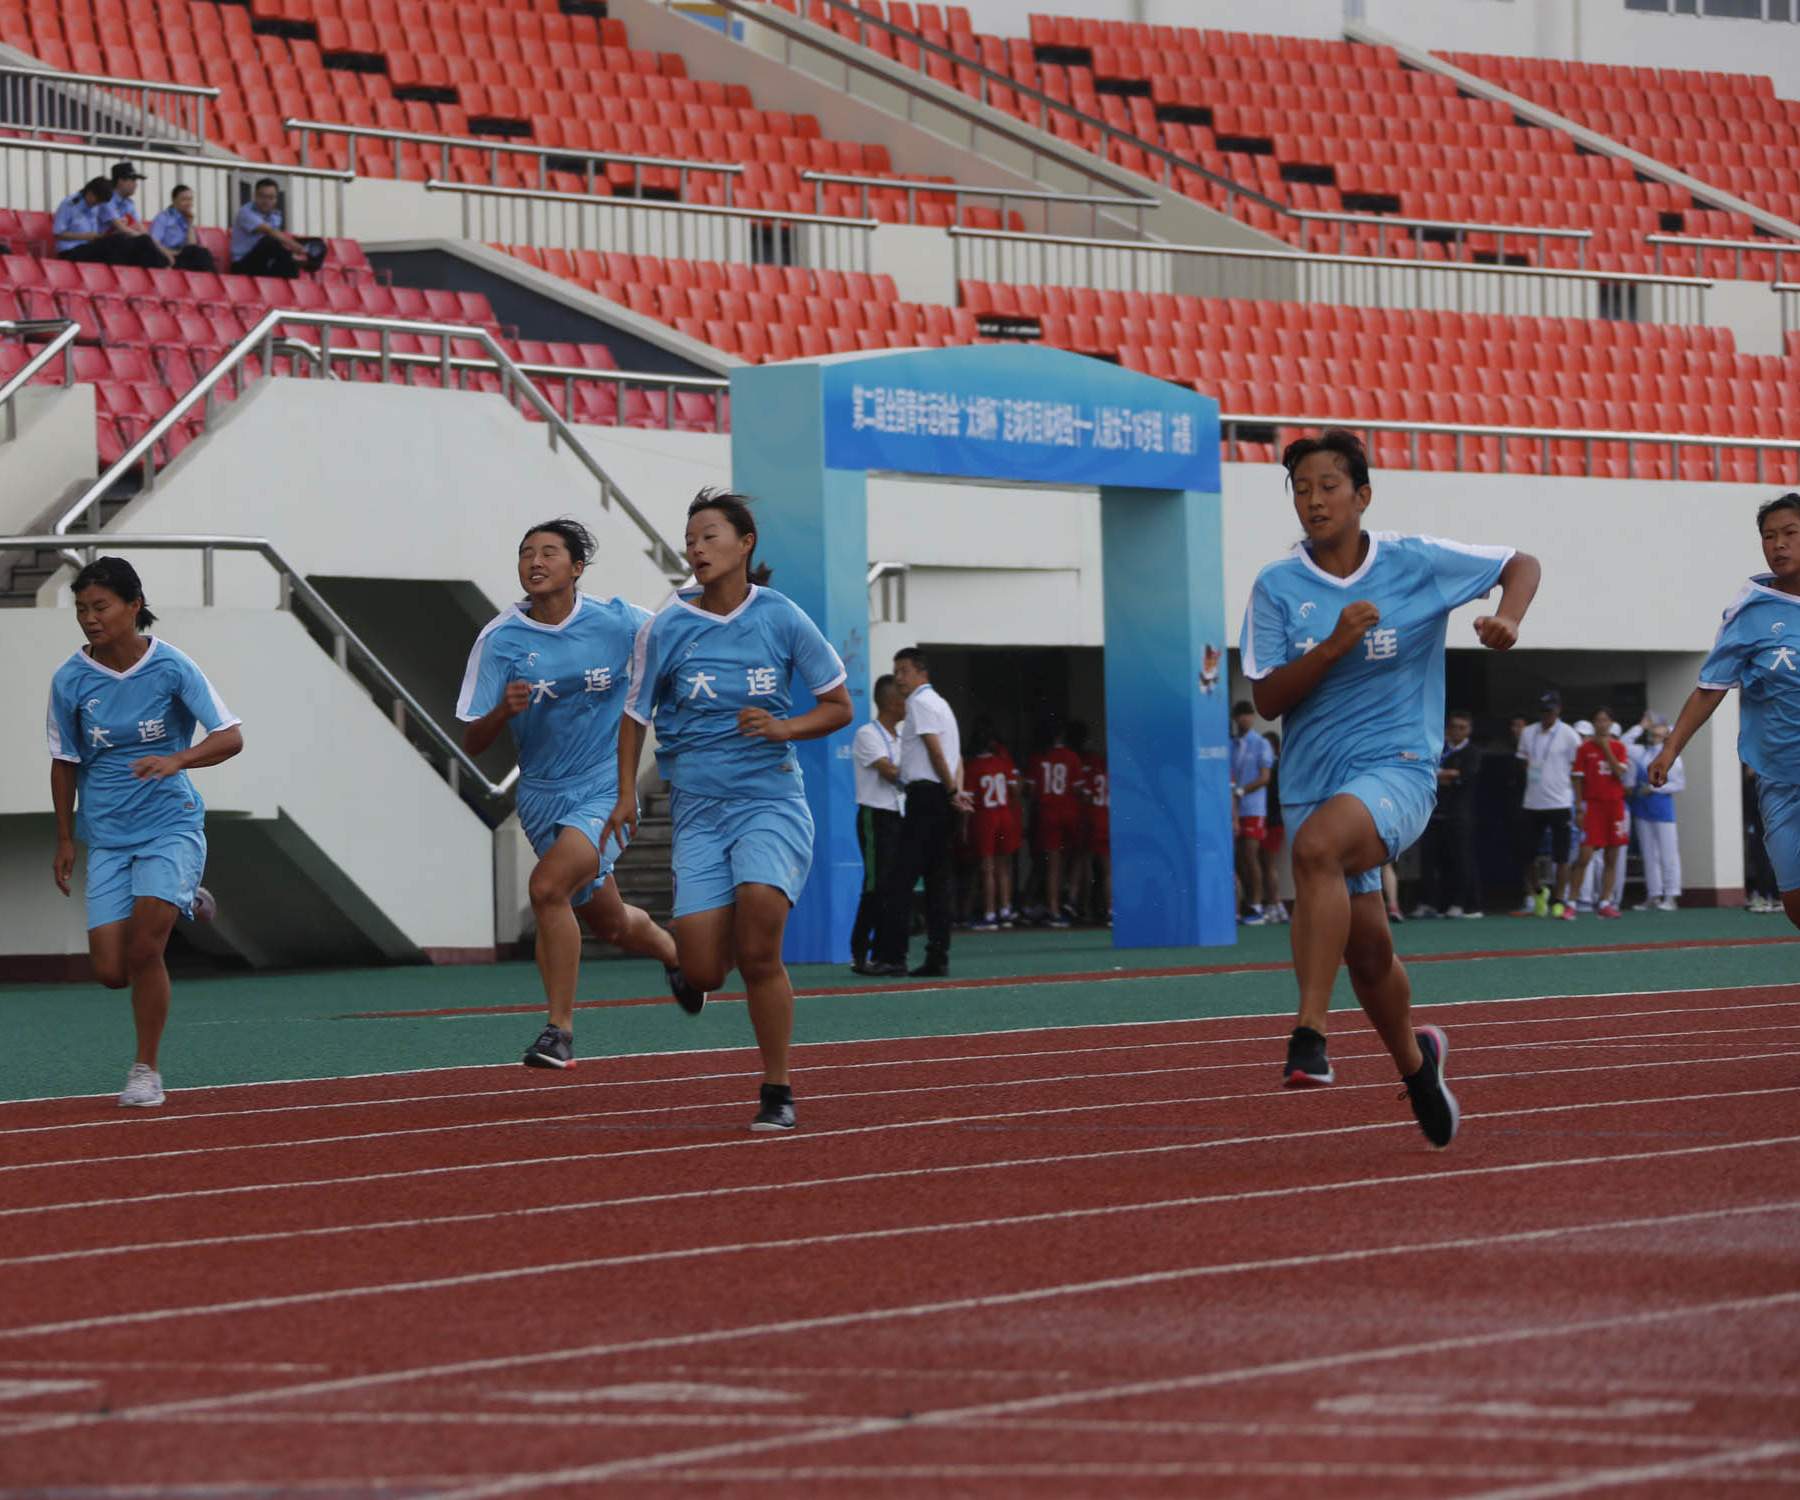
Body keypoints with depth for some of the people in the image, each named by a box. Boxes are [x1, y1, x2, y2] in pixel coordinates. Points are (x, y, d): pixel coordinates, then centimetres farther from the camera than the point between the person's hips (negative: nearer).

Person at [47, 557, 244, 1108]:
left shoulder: (172, 667, -10)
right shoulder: (69, 680, -3)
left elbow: (230, 736, -10)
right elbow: (65, 762, 9)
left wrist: (177, 759, -28)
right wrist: (65, 840, 11)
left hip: (170, 823, -3)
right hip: (107, 836, 3)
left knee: (143, 949, -20)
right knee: (111, 971, -4)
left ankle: (147, 1071, 0)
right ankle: (180, 904, 29)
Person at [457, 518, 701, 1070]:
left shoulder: (618, 623, -9)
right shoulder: (499, 641, -7)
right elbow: (472, 743, -8)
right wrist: (504, 711, -27)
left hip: (605, 789, -3)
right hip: (542, 794, 3)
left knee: (548, 885, -27)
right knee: (609, 924, 15)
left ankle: (560, 1028, -17)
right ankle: (669, 950, 50)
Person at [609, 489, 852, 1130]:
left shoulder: (781, 618, -1)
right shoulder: (667, 630, 0)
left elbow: (839, 706, 7)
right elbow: (636, 715, 12)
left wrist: (783, 727, -10)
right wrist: (626, 794, 3)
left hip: (771, 797, -2)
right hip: (697, 808, 2)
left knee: (759, 950, -22)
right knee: (703, 973, -9)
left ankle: (777, 1092, -5)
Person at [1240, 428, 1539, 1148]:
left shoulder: (1416, 563, -2)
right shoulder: (1277, 588, 0)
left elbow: (1521, 564, 10)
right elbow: (1266, 700, -6)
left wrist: (1507, 618, -11)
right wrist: (1335, 643, -18)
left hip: (1398, 766, -4)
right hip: (1314, 780, 4)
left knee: (1317, 843, -35)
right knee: (1367, 950, 7)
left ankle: (1310, 1035, -38)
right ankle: (1414, 1060, 38)